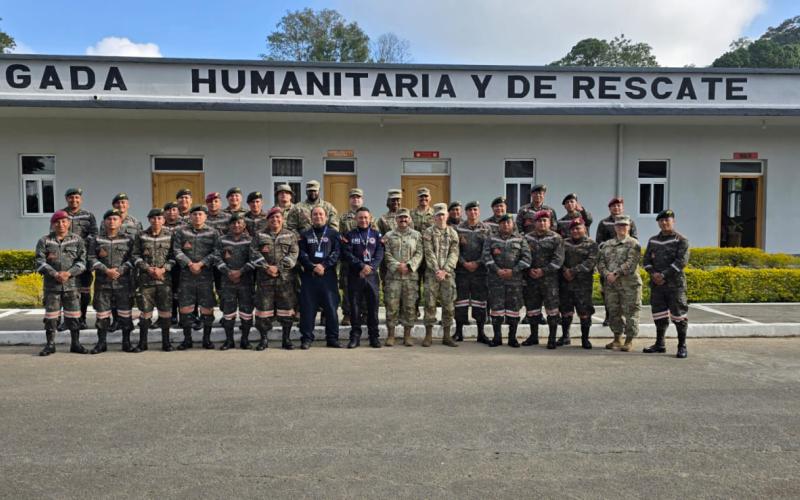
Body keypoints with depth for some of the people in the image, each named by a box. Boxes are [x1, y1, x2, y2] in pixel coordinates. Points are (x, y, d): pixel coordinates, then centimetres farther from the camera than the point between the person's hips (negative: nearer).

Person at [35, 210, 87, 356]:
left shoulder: (77, 240, 6)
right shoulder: (44, 241, 5)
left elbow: (82, 261, 0)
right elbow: (40, 262, -3)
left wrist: (69, 273, -15)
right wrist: (55, 274, -16)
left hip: (72, 284, 0)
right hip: (51, 285, 0)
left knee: (73, 315, 4)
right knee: (51, 316, 4)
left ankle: (75, 343, 14)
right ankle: (50, 344, 15)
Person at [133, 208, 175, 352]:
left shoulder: (170, 235, 4)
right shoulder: (141, 236, 6)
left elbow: (174, 256, 2)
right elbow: (135, 255, 4)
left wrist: (164, 269, -11)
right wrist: (148, 268, -9)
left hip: (165, 278, 0)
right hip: (146, 279, 0)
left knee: (165, 310, 2)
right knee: (145, 310, 3)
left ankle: (166, 341, 13)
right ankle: (142, 342, 14)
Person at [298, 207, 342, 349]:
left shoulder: (333, 234, 10)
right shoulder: (305, 235, 13)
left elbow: (336, 252, -2)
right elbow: (301, 254, 2)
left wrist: (324, 265, -15)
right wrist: (313, 267, -13)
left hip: (328, 275, -1)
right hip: (309, 275, 1)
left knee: (331, 307, -1)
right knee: (307, 308, 0)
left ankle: (332, 338, 7)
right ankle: (307, 338, 7)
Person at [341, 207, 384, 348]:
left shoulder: (377, 234, 10)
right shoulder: (349, 235, 7)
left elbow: (379, 254, 0)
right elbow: (347, 254, -5)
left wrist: (370, 267, -15)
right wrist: (362, 265, -15)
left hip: (372, 275, 1)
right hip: (354, 276, -1)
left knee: (373, 306, 3)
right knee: (355, 307, 2)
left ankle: (374, 337, 11)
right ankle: (355, 336, 10)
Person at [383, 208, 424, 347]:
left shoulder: (416, 235, 10)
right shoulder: (389, 236, 10)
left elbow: (419, 254, 2)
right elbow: (387, 254, 1)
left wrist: (408, 265, -12)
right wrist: (397, 266, -12)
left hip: (411, 275, 1)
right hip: (393, 276, 0)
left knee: (410, 306, 3)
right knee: (391, 305, -2)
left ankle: (407, 335, 12)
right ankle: (390, 335, 8)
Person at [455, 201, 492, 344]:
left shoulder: (486, 228, 7)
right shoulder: (458, 228, 5)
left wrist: (477, 263, -10)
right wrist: (464, 263, -10)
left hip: (480, 270, 1)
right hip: (462, 270, -1)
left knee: (480, 300, 4)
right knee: (461, 300, 2)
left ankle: (481, 332, 13)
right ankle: (459, 332, 12)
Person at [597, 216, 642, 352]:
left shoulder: (633, 244, -1)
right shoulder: (607, 244, 15)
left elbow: (630, 263, -13)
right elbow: (600, 261, 7)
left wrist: (616, 274, -19)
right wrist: (607, 274, -10)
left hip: (629, 283, -5)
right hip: (610, 284, 5)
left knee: (630, 312, -2)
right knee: (613, 312, 11)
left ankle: (629, 341, 7)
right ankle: (617, 339, 23)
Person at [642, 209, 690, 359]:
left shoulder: (681, 240, -3)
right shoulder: (653, 240, 13)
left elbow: (681, 261, -13)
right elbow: (647, 260, 10)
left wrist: (664, 275, -17)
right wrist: (653, 273, -9)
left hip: (675, 284, -5)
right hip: (656, 284, 5)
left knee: (678, 315, -3)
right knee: (659, 315, 10)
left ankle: (682, 346, 7)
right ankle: (659, 344, 21)